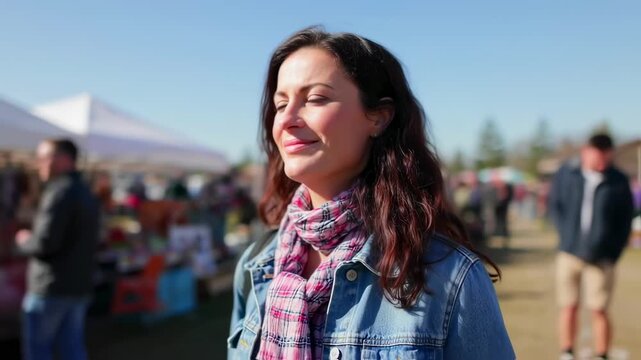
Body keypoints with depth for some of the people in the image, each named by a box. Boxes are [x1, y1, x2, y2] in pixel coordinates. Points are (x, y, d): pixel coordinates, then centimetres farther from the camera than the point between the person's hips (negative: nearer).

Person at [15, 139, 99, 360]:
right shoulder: (86, 193, 12)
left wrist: (24, 241, -2)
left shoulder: (59, 192, -17)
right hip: (79, 285, 8)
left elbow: (45, 243, -22)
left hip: (51, 287, -8)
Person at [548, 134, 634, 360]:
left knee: (599, 310, 2)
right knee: (569, 307, 7)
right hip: (569, 253, 1)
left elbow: (625, 221, 4)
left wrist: (614, 252, -2)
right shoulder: (566, 173, -1)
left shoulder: (618, 181, -2)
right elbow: (554, 205, 8)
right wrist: (566, 234, -2)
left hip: (601, 258, -1)